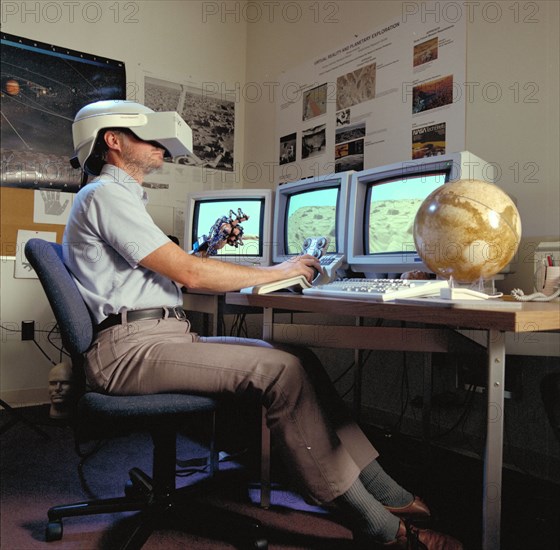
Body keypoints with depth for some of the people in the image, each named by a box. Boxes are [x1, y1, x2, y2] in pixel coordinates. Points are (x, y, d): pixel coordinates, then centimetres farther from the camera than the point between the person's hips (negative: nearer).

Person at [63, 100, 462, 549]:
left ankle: (383, 492, -4)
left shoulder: (121, 197, 26)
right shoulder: (104, 195, -7)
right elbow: (188, 274, -15)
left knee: (298, 359, -6)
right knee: (282, 370, -23)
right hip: (129, 348, -9)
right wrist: (275, 273, -6)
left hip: (168, 336, 9)